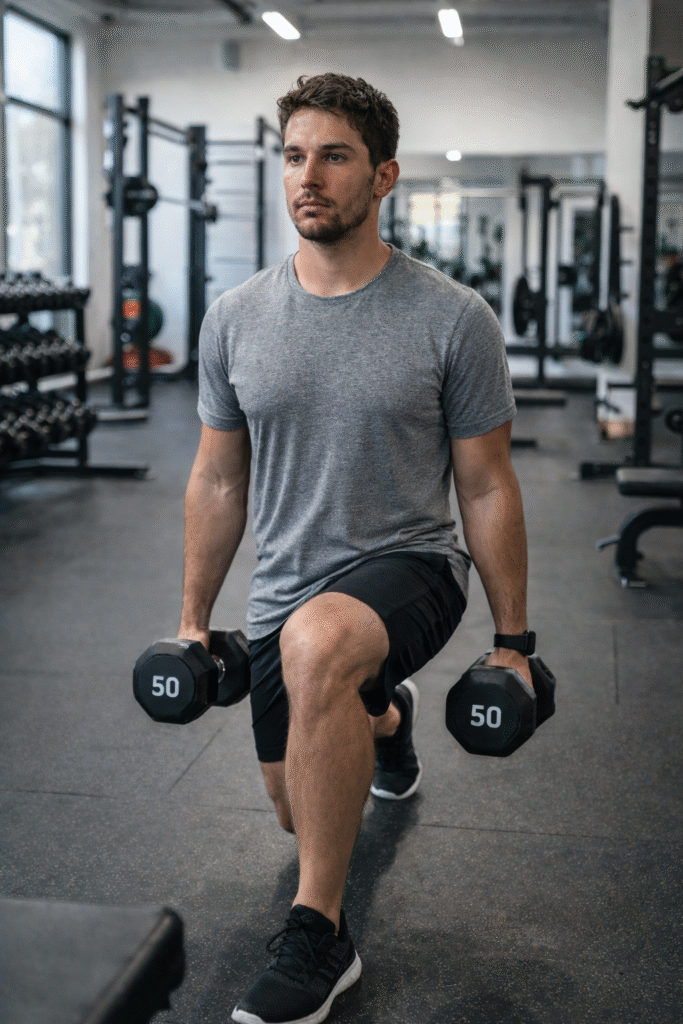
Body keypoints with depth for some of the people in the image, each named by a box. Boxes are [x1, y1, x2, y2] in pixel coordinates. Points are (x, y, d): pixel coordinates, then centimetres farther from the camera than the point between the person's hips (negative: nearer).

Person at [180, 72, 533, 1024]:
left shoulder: (452, 320, -12)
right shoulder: (236, 319, -2)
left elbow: (487, 488, -6)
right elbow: (219, 480, 7)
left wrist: (513, 643, -4)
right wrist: (193, 620, 10)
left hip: (407, 568, -5)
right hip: (286, 590, 5)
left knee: (318, 643, -40)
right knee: (301, 810, 18)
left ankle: (319, 936, -24)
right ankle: (385, 718, 55)